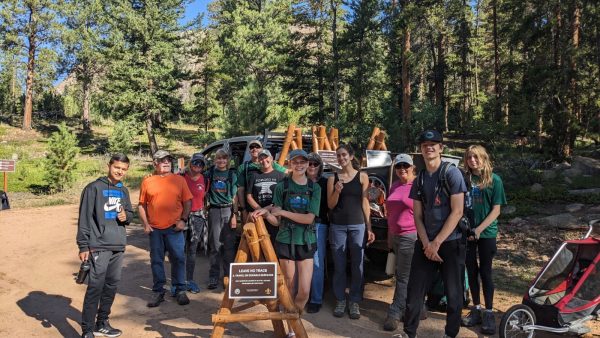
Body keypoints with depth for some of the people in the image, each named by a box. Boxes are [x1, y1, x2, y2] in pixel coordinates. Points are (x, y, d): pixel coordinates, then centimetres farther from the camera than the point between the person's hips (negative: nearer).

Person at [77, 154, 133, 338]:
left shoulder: (124, 191, 14)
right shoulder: (94, 188, -5)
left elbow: (130, 213, 24)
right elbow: (84, 218, -8)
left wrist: (126, 216, -1)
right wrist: (83, 246, -12)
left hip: (119, 246, 7)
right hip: (99, 247, -6)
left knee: (112, 285, 12)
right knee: (95, 287, -8)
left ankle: (102, 323, 25)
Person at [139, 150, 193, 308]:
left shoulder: (179, 180, 3)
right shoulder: (147, 181, 4)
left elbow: (187, 202, 5)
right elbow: (141, 205, 7)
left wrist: (183, 219, -5)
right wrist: (145, 224, -1)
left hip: (174, 228, -1)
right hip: (155, 229, 1)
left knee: (178, 259, 4)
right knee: (156, 261, 9)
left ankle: (180, 290, 16)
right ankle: (158, 292, 21)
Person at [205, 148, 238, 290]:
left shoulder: (232, 175, 6)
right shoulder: (209, 174, 6)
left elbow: (234, 197, 4)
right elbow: (205, 192, 10)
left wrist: (234, 215, -3)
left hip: (228, 211, 0)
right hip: (214, 211, 0)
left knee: (229, 245, 2)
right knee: (215, 245, 1)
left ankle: (229, 276, 12)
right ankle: (213, 277, 8)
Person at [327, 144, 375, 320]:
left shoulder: (362, 177, 3)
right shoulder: (333, 179, 6)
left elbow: (365, 203, 4)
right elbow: (330, 205, 5)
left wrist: (369, 228, 0)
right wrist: (337, 191, -14)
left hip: (357, 226, -1)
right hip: (337, 226, 1)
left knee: (357, 266, 2)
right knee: (339, 266, 6)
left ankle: (354, 302, 13)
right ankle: (340, 300, 17)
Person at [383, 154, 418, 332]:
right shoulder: (394, 186, 12)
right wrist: (389, 237, 18)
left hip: (410, 236, -7)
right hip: (395, 236, 7)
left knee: (403, 276, -2)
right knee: (406, 276, 14)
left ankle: (395, 313, 4)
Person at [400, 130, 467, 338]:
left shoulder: (452, 173, -7)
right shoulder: (419, 179, 9)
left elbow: (457, 212, -13)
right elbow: (417, 216, 8)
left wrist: (436, 243, -13)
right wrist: (426, 244, -7)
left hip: (451, 243, -4)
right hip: (426, 244, 5)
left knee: (453, 293, 5)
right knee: (414, 291, 5)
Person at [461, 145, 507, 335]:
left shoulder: (494, 180, -3)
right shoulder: (464, 179, 3)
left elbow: (496, 210, -6)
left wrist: (479, 229, -15)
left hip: (487, 233, -2)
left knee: (485, 271, 2)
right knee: (472, 271, 9)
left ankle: (489, 313, 13)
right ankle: (476, 310, 21)